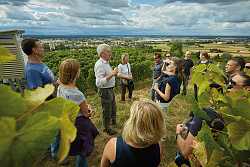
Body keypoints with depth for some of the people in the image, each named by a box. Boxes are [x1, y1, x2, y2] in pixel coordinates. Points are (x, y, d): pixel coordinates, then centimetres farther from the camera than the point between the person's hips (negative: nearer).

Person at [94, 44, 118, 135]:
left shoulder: (106, 63, 6)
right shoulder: (99, 64, -24)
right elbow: (99, 82, -32)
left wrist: (114, 73, 10)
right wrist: (112, 74, -35)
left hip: (110, 89, 10)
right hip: (105, 91, -10)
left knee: (113, 107, 28)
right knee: (107, 110, 9)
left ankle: (113, 121, 53)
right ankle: (107, 128, 32)